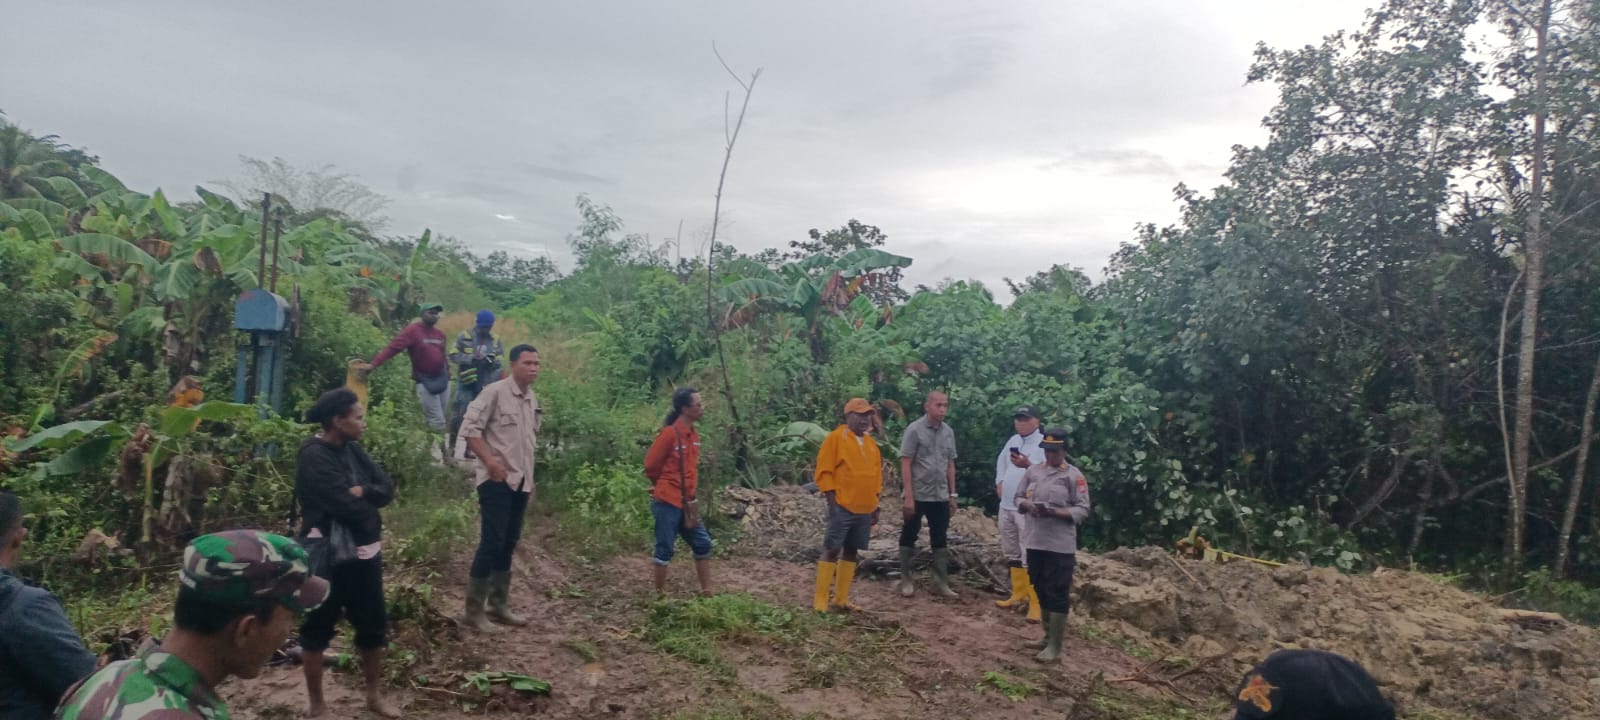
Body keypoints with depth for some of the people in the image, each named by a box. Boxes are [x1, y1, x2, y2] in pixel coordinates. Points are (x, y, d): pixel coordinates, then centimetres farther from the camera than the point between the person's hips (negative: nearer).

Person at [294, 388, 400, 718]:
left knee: (374, 625, 14)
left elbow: (387, 488, 1)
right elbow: (345, 506, -23)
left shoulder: (353, 450, 6)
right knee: (318, 628, 8)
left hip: (364, 552, 7)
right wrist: (373, 522, -6)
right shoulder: (313, 456, -17)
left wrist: (362, 491, -18)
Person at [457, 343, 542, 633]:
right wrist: (490, 461, -21)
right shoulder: (495, 392, -11)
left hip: (520, 482, 8)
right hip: (496, 481, -8)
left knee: (509, 543, 13)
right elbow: (469, 428, -15)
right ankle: (473, 611, 4)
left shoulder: (534, 401, 12)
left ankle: (498, 605, 24)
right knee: (491, 543, -6)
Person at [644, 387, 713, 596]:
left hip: (687, 503, 8)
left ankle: (707, 592, 20)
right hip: (667, 503, -8)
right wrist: (665, 487, 4)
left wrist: (691, 492, 15)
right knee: (665, 549, 2)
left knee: (703, 544, 11)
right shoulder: (669, 433, -17)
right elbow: (650, 465, -10)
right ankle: (660, 594, 15)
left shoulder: (694, 434, 7)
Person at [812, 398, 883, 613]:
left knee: (851, 552, 10)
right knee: (831, 550, -4)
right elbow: (824, 471, -10)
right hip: (843, 507, -7)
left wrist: (875, 505, 16)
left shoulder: (871, 443, 14)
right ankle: (820, 600, 0)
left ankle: (841, 599, 18)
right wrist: (832, 501, -15)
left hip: (865, 509, 7)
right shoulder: (836, 437, -7)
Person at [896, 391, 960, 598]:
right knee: (909, 538, 7)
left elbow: (950, 465, 12)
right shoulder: (914, 430, -10)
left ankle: (941, 583, 14)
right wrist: (908, 496, -16)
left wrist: (952, 495, 10)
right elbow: (905, 464, -12)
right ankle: (906, 580, 17)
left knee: (940, 541, 8)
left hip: (940, 496, 5)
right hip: (917, 495, -5)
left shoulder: (948, 432, 6)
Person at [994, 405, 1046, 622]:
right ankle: (1018, 594, 30)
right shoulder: (1013, 440, 12)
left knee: (1030, 557, -10)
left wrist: (1028, 465, -37)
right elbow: (1001, 461, 27)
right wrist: (999, 482, 14)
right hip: (1006, 506, 8)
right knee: (1012, 553, 17)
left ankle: (1036, 603, -4)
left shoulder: (1043, 444, -11)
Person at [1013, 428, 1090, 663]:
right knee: (1042, 591, 17)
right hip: (1035, 542, 6)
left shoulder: (1074, 476, -7)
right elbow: (1019, 498, 13)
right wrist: (1027, 506, -10)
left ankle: (1055, 646, 7)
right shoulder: (1033, 471, 8)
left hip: (1060, 546, -6)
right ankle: (1048, 637, 31)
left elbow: (1082, 511, -8)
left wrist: (1055, 512, -22)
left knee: (1057, 594, 0)